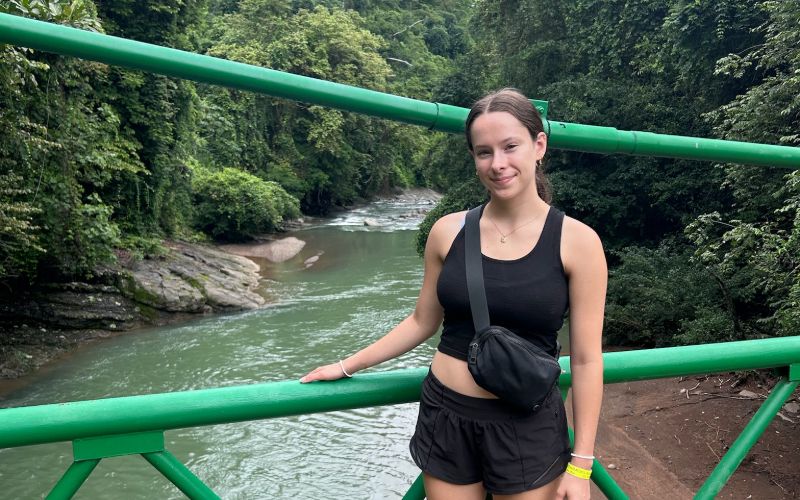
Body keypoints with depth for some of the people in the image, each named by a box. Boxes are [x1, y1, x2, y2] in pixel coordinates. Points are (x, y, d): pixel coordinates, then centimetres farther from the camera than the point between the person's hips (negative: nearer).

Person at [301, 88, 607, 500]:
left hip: (527, 427, -2)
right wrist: (347, 366, 11)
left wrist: (580, 465, -4)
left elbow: (586, 360, -6)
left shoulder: (576, 241, -10)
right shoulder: (448, 231, -4)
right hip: (445, 416, 2)